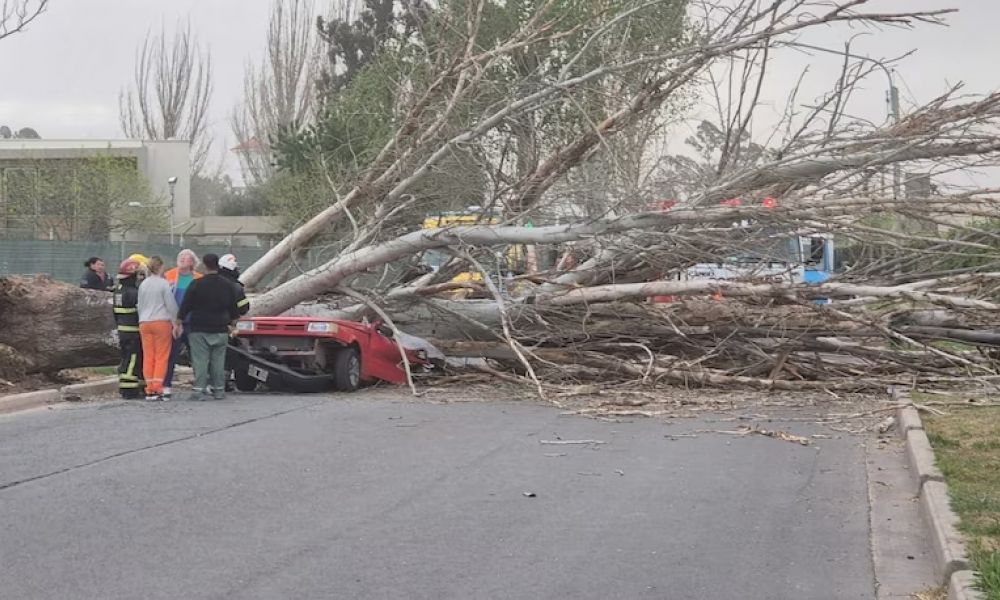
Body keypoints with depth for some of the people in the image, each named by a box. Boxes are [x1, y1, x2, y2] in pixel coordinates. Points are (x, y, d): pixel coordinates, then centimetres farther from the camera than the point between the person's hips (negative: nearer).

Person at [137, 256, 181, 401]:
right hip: (162, 322, -5)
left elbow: (140, 305, 15)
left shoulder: (143, 284, 9)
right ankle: (158, 389, -7)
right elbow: (171, 304, -6)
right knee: (161, 357, -2)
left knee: (148, 356, 6)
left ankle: (149, 390, 5)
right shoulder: (163, 283, -7)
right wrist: (176, 322, 4)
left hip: (144, 323, 5)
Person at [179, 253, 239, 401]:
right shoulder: (228, 285, 5)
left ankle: (199, 390, -9)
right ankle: (219, 390, 11)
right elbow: (233, 307, 14)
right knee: (218, 361, 9)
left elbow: (185, 306, -7)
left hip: (200, 329, -4)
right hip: (221, 330, 4)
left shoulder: (197, 284, -8)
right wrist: (233, 322, 27)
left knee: (200, 360, -4)